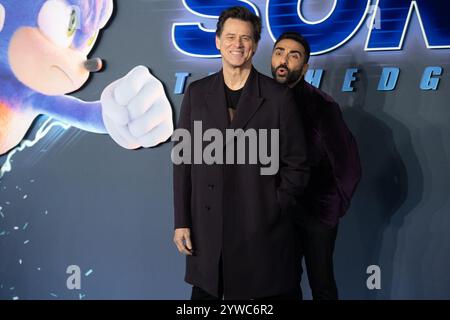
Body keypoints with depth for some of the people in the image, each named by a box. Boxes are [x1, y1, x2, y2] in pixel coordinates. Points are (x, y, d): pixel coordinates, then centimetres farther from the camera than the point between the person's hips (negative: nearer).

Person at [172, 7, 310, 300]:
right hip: (206, 233, 2)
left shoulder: (279, 97, -2)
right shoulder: (197, 93, 6)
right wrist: (182, 221, 2)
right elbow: (183, 160, 6)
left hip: (262, 232, -2)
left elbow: (296, 166, 1)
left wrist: (273, 212, -5)